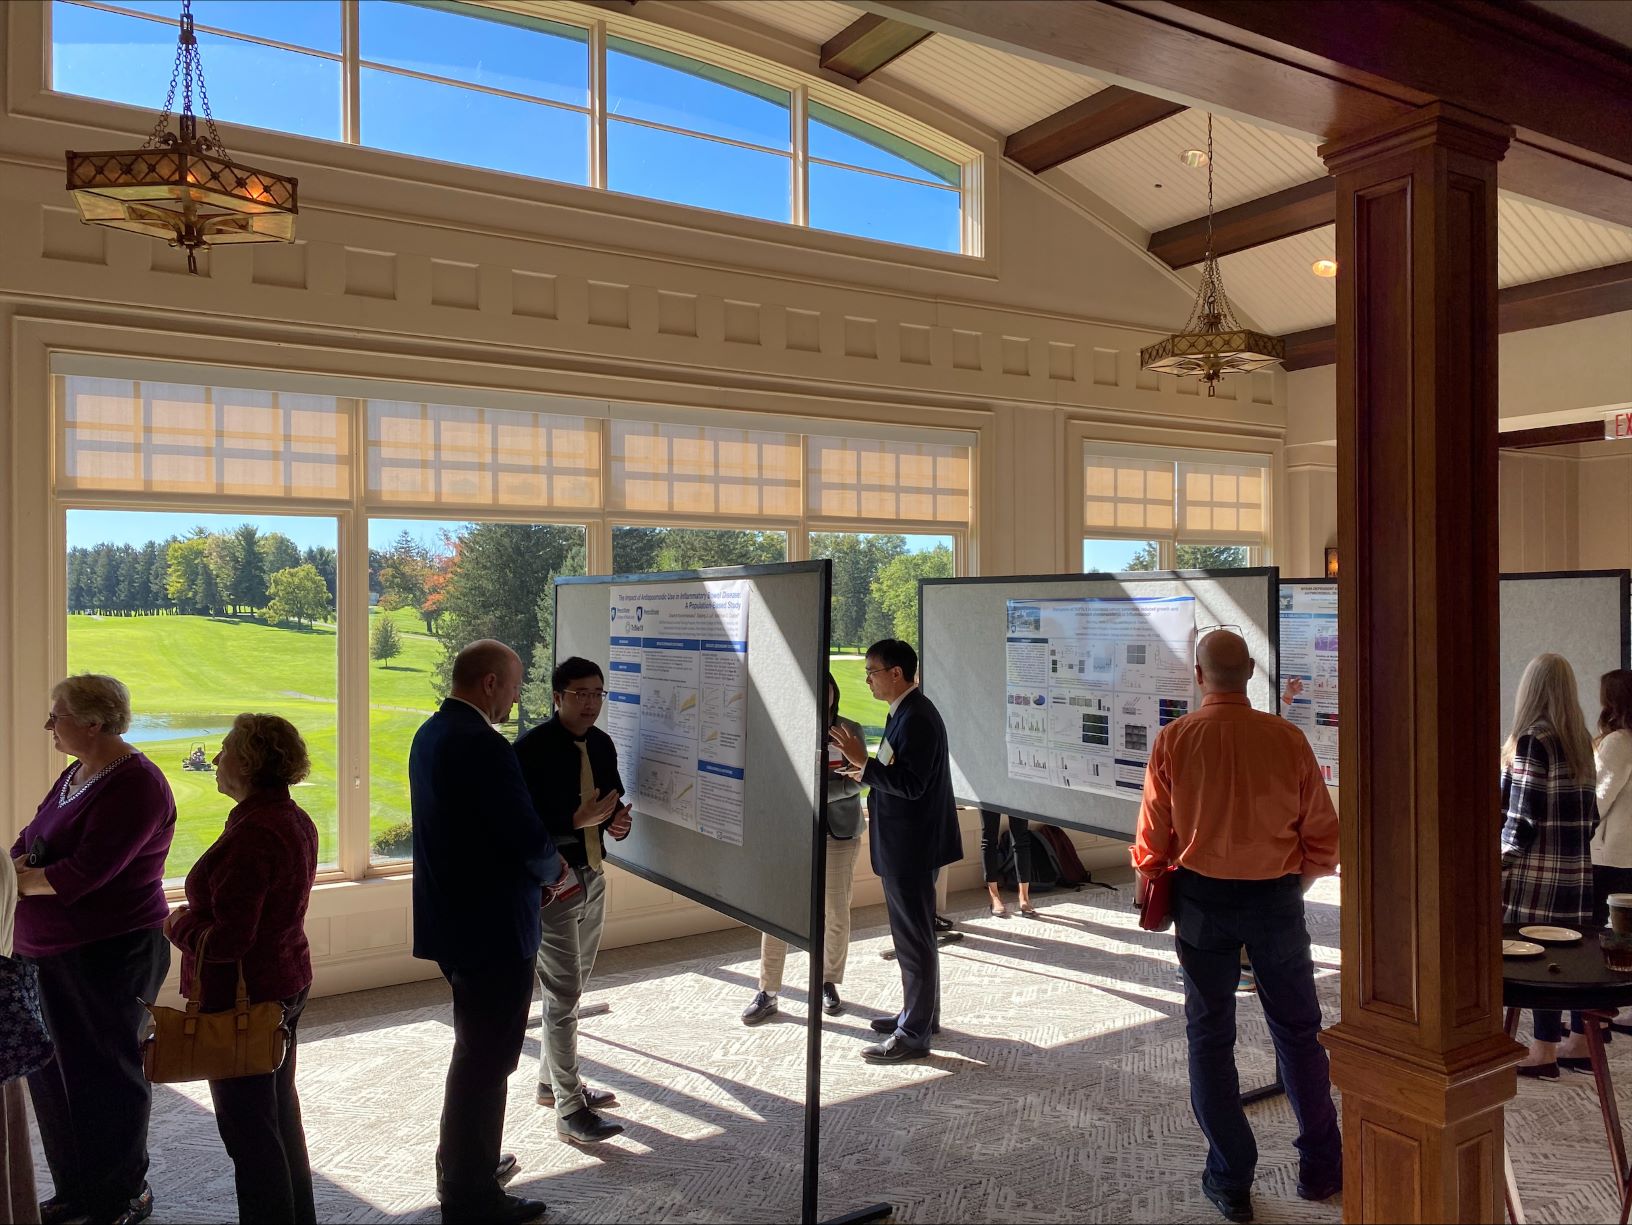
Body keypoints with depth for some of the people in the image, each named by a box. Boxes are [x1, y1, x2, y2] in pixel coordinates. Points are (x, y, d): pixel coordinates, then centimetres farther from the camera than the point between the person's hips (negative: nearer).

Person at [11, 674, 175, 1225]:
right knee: (51, 1073, 17)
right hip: (52, 952, 9)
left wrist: (21, 881, -11)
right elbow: (30, 840, 13)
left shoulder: (134, 785, -20)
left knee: (105, 1077, 4)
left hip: (110, 957, -9)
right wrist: (19, 868, -9)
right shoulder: (75, 775, 10)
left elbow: (86, 871, -25)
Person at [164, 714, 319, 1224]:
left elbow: (226, 940, -27)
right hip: (288, 985, 10)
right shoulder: (296, 821, 4)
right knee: (280, 1110, 22)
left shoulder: (250, 836, -26)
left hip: (243, 997, -10)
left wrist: (178, 923, -9)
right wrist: (193, 918, 11)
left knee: (248, 1128, 4)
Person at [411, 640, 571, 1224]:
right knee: (486, 1061, 5)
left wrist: (535, 871, 10)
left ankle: (464, 1168, 40)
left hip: (451, 918, 10)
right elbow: (529, 840, -25)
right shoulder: (484, 747, -25)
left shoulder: (430, 734, 7)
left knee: (474, 1051, 25)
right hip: (493, 930, -10)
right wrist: (554, 868, -2)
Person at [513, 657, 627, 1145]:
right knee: (564, 991, -4)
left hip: (592, 876, 8)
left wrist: (619, 821, -7)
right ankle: (568, 1110, 7)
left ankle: (553, 1082, 35)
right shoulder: (532, 749, -17)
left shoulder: (602, 745, 5)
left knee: (572, 985, 19)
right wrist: (578, 820, -27)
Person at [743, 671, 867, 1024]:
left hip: (839, 831, 1)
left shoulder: (849, 729, 1)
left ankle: (829, 983, 26)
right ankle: (767, 993, 9)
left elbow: (856, 782, -4)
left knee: (837, 914, 6)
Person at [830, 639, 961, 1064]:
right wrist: (868, 774, 16)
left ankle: (914, 1034, 9)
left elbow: (912, 785, -27)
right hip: (907, 842, 11)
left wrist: (864, 762, -27)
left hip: (910, 846, -11)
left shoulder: (915, 719, -22)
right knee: (914, 935, 20)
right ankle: (921, 1013, 34)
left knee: (914, 938, -1)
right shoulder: (908, 711, 11)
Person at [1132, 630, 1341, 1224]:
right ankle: (1319, 1169, 28)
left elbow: (1152, 839, -6)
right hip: (1277, 898, 1)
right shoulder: (1288, 739, -8)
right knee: (1298, 1031, 17)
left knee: (1210, 1037, 11)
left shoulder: (1172, 740, -11)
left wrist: (1153, 886, 13)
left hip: (1203, 901, -1)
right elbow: (1323, 835, -1)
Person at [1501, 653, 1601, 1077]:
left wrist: (1501, 866, -9)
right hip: (1578, 869, 7)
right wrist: (1573, 849, 20)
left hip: (1537, 870, -7)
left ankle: (1544, 1052, 5)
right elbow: (1590, 811, 12)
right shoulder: (1581, 741, 9)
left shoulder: (1532, 741, -14)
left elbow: (1524, 815, -15)